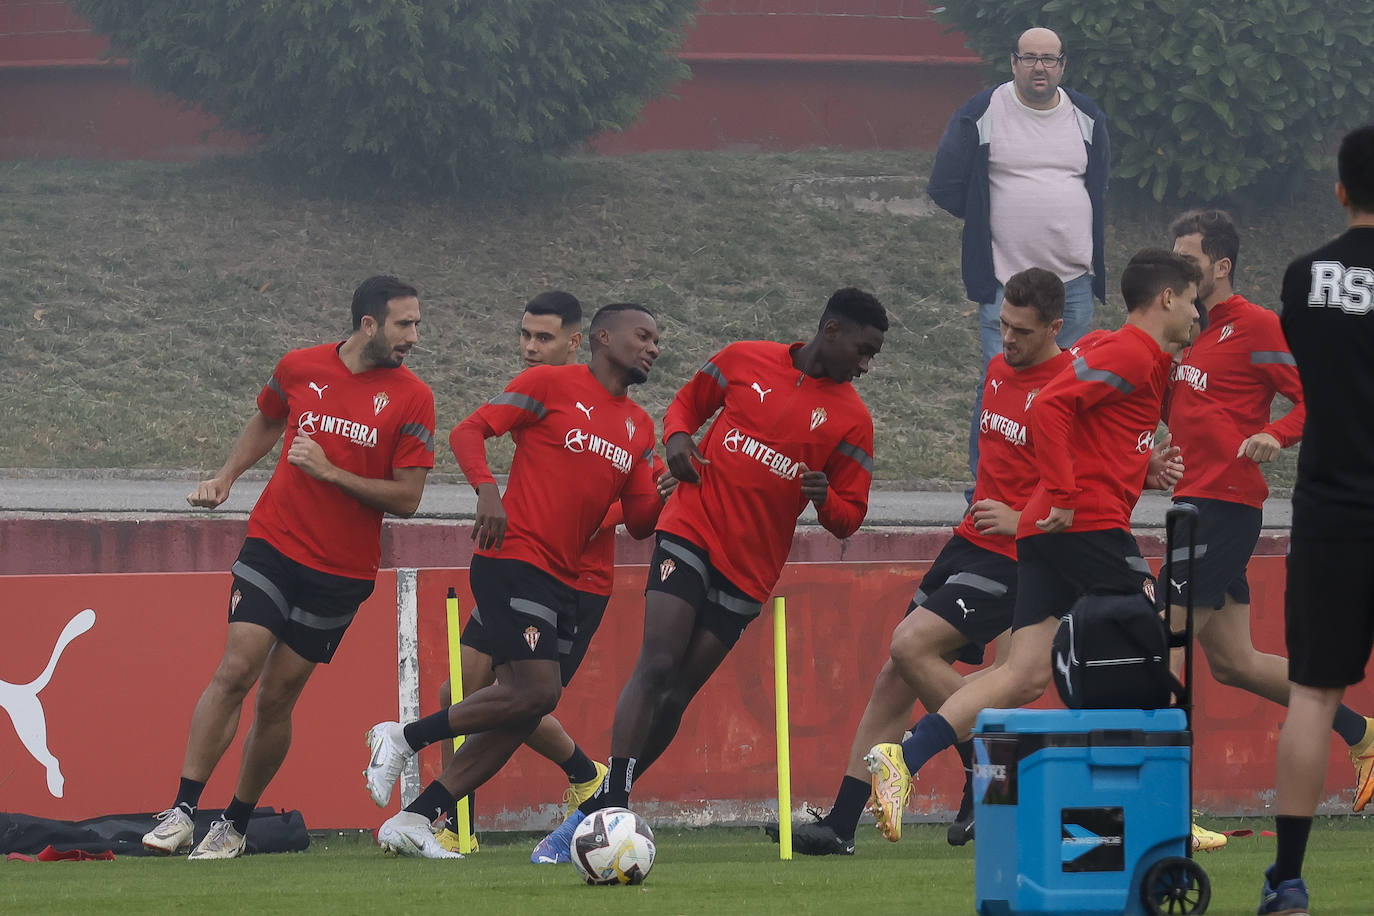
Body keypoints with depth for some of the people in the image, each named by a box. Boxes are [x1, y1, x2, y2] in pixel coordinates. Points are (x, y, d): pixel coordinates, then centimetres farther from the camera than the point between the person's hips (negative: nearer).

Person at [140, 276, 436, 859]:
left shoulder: (411, 399, -5)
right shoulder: (300, 369, 1)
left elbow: (406, 499, -8)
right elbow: (266, 423, 23)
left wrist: (329, 471, -16)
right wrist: (225, 477, 10)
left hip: (341, 571, 0)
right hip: (274, 544, 1)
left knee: (277, 697, 3)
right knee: (235, 671, -14)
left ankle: (236, 823, 17)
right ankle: (182, 811, -12)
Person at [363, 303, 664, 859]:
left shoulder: (639, 428, 17)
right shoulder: (552, 385, -2)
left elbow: (640, 521, 16)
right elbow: (467, 432, -4)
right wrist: (487, 490, -21)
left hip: (564, 582, 8)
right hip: (513, 560, -8)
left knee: (524, 716, 1)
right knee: (535, 691, -20)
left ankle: (411, 822, 5)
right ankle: (402, 738, -3)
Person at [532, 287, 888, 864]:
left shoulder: (852, 420, 6)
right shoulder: (746, 361, 4)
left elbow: (847, 520, 8)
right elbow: (688, 403, 20)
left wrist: (823, 496, -15)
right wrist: (677, 438, -3)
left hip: (750, 572, 2)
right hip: (691, 530, -2)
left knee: (675, 695, -2)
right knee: (657, 665, -19)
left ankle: (591, 817, 4)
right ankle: (610, 807, -23)